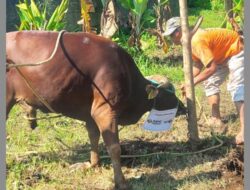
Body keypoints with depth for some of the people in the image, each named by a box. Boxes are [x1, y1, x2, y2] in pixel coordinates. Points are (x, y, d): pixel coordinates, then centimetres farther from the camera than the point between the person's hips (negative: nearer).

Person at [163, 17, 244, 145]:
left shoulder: (197, 40, -35)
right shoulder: (190, 41, -4)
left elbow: (211, 68, -34)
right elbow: (198, 65, 5)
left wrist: (193, 83, -27)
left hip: (236, 50, -10)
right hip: (222, 54, 10)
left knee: (237, 87, -22)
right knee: (210, 83, 14)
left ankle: (244, 131, -30)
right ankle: (216, 118, 21)